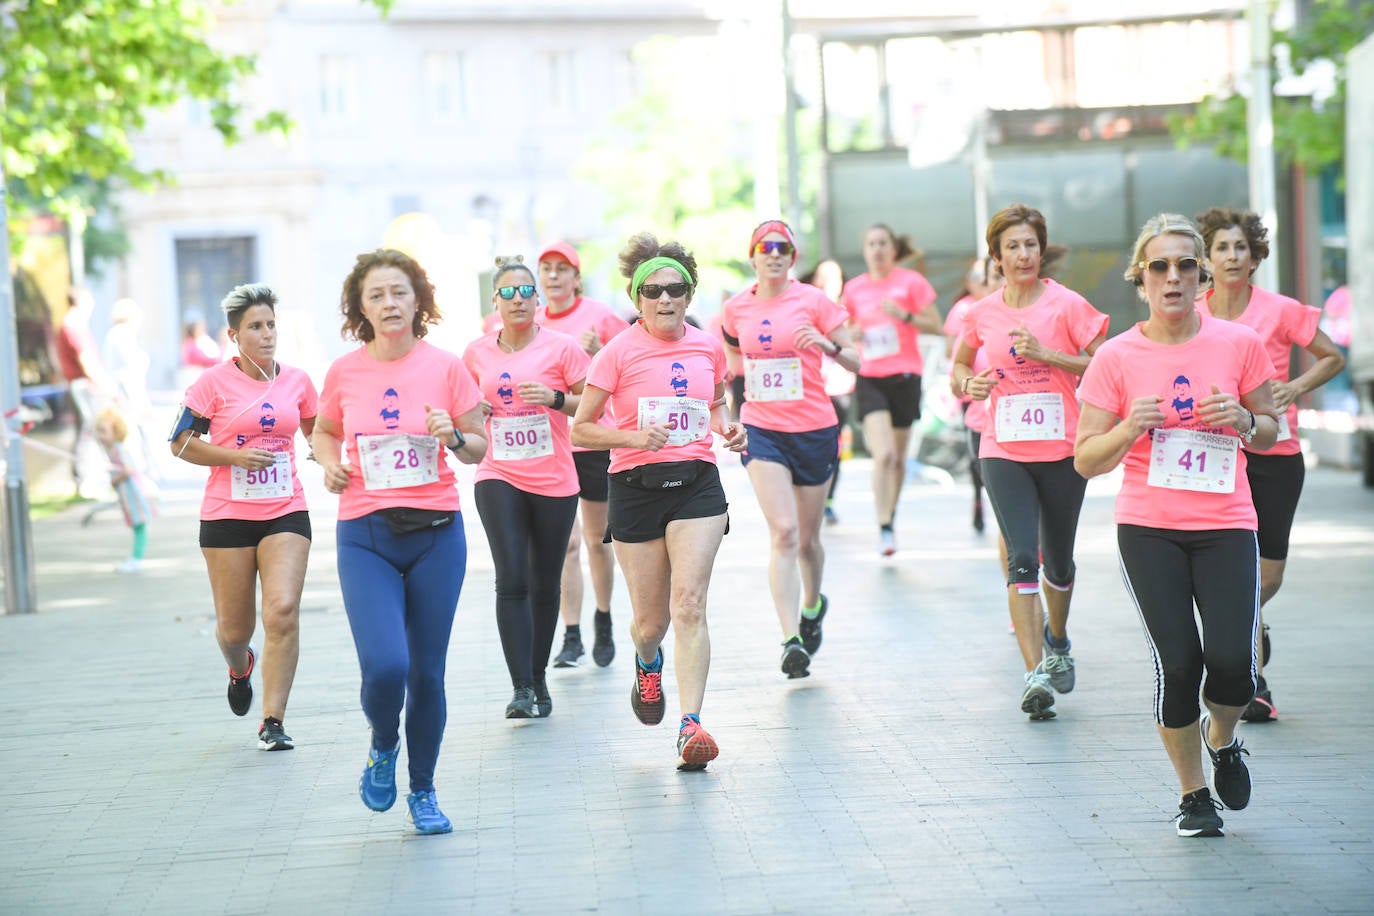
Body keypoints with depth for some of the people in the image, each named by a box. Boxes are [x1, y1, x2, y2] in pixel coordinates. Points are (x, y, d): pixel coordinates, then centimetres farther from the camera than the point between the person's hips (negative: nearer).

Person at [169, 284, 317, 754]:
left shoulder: (296, 380, 6)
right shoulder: (214, 382, -4)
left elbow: (317, 433, 21)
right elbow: (181, 444, -1)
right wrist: (235, 455, -15)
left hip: (286, 511, 2)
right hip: (227, 515, -1)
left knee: (283, 611, -16)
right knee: (234, 629, 6)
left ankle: (273, 721, -8)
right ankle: (240, 667, 45)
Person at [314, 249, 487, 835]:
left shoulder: (446, 367, -1)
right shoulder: (344, 372, 1)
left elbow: (479, 449, 6)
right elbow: (325, 432, 19)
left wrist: (454, 437, -15)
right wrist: (330, 465, -1)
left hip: (436, 533, 1)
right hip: (365, 538, 0)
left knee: (427, 673, 5)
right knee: (384, 666, -17)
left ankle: (423, 791, 26)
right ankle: (383, 748, 17)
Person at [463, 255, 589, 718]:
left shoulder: (561, 347, -3)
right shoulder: (476, 353, 6)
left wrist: (556, 398, -18)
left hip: (554, 481, -1)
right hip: (498, 478, 1)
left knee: (544, 584, 9)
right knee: (511, 580, -13)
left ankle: (539, 680, 25)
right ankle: (521, 688, -12)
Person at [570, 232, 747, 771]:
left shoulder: (708, 347, 7)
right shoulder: (620, 352, -4)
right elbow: (581, 430, -1)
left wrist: (727, 429, 4)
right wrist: (635, 437, -17)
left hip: (697, 483, 1)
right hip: (635, 487, -1)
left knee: (689, 605, -14)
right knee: (651, 620, 6)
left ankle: (691, 725, -15)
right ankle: (647, 664, 43)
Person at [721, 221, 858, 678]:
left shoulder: (813, 300, -4)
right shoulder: (735, 308, 3)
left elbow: (855, 362, -2)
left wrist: (827, 345, -21)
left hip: (815, 429, 0)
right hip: (762, 429, 0)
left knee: (807, 538, 11)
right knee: (783, 531, -17)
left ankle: (812, 605, 42)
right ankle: (791, 639, -19)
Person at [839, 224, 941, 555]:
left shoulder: (911, 282, 1)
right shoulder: (854, 288, 9)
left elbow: (936, 326, -1)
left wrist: (905, 316, -15)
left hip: (904, 375, 0)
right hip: (869, 377, 0)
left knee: (899, 457, 8)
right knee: (884, 454, -16)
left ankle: (890, 516, 28)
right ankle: (884, 528, -15)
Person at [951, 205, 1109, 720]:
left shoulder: (1066, 305, -4)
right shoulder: (981, 314, 5)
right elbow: (959, 366, 21)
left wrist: (1045, 354, -15)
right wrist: (967, 383, -2)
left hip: (1062, 451, -1)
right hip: (1004, 452, 1)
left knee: (1058, 562, 12)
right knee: (1022, 558, -15)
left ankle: (1057, 640, 42)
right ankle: (1035, 672, -19)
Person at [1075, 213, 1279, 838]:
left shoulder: (1239, 343, 2)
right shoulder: (1116, 357, -1)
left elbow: (1270, 430, 14)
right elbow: (1086, 460, 2)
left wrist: (1243, 420, -8)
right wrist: (1129, 428, -16)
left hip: (1226, 526, 1)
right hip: (1148, 528, -1)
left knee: (1232, 661, -13)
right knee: (1178, 666, -6)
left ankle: (1223, 739, 23)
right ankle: (1193, 794, 17)